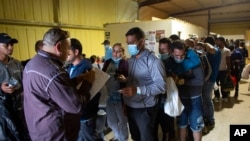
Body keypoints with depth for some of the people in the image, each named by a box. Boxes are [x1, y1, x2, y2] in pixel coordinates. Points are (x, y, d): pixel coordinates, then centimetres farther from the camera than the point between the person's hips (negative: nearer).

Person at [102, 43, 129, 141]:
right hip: (109, 96, 6)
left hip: (120, 96, -6)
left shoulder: (126, 63, -10)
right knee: (111, 120, 21)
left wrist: (125, 79, -32)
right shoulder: (107, 62, 7)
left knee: (122, 120, 11)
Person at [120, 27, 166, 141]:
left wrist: (137, 90, -32)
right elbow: (130, 81, 10)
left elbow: (161, 86, -23)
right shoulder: (130, 60, 8)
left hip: (144, 109, -7)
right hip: (130, 107, 7)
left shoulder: (153, 61, -17)